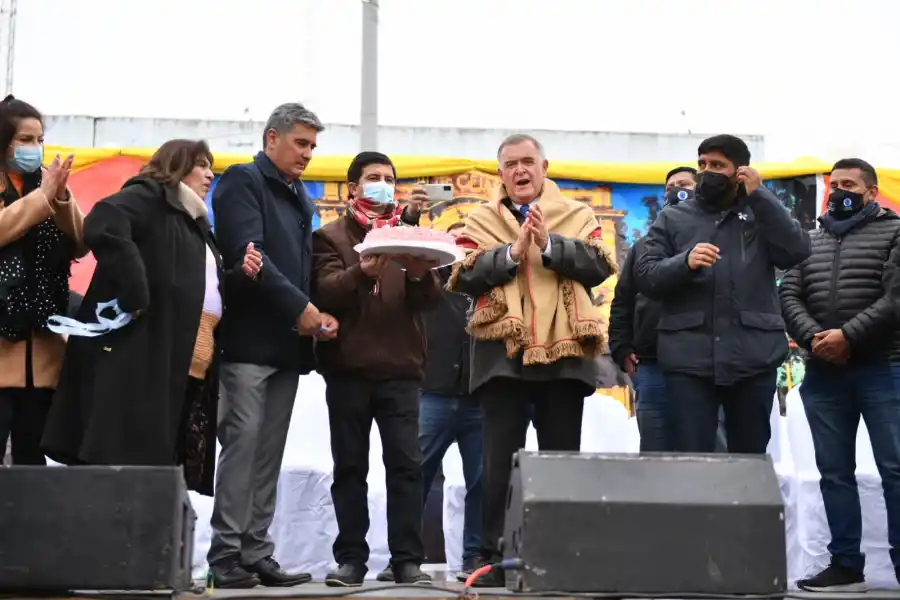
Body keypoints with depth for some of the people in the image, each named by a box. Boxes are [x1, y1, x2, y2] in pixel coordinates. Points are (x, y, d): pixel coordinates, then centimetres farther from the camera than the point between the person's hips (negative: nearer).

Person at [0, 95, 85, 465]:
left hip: (42, 344, 5)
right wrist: (41, 197, -17)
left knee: (33, 454, 10)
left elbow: (80, 245, 6)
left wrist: (62, 201, -10)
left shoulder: (48, 185, 14)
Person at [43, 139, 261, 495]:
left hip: (191, 363, 9)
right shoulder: (150, 196, -1)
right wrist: (134, 294, -23)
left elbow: (207, 288, 26)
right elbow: (102, 227, -21)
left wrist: (239, 274, 7)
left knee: (158, 464, 8)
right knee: (122, 460, -12)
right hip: (141, 350, -9)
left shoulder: (194, 223, 27)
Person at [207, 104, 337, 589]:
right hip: (249, 339, -7)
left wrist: (318, 312, 1)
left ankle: (257, 554, 8)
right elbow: (247, 253, -15)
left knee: (269, 455, 6)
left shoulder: (300, 199, 22)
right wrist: (300, 306, -16)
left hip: (288, 343, 8)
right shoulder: (242, 181, -2)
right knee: (242, 445, -10)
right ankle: (225, 555, -6)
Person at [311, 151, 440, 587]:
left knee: (406, 464, -4)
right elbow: (325, 292, -10)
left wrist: (419, 273, -20)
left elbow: (431, 299, 2)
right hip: (348, 368, -1)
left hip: (400, 368, 2)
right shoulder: (330, 237, 7)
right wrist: (364, 271, -29)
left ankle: (407, 559, -2)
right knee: (350, 466, 2)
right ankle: (351, 558, 8)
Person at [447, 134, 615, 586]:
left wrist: (549, 244, -14)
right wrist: (513, 251, -13)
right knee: (500, 462, -2)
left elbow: (600, 265, -4)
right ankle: (495, 557, 3)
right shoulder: (481, 220, 12)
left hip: (564, 351, 1)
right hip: (502, 352, 0)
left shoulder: (577, 215, 12)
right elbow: (465, 276, -3)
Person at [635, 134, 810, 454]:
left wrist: (759, 195, -7)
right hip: (689, 360, -1)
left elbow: (797, 251, -5)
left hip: (753, 359, 1)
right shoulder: (672, 218, 11)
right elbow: (644, 275, 2)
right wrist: (685, 262, -17)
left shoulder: (763, 214, 12)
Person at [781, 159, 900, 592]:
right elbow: (789, 296, 7)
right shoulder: (809, 241, 17)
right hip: (823, 372, 5)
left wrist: (847, 336, -16)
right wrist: (812, 338, -10)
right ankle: (845, 565, 12)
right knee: (834, 470, 6)